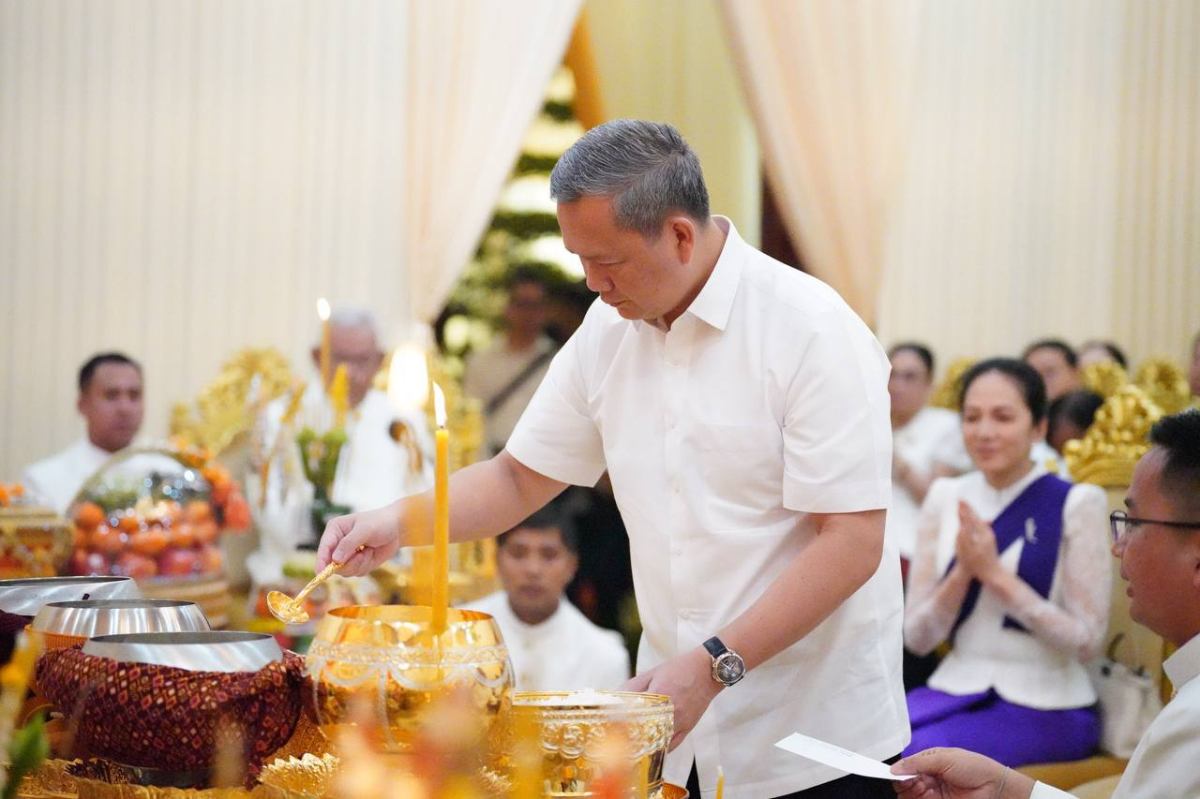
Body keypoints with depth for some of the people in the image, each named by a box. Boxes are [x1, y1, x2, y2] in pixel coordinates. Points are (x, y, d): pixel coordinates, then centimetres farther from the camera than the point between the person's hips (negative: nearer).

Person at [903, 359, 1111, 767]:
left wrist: (996, 574, -16)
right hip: (957, 688, 4)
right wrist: (962, 573, -12)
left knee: (915, 751, -29)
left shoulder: (1075, 504, -6)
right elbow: (917, 637, 6)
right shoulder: (946, 497, 6)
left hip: (1046, 706, -4)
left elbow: (1087, 640, -9)